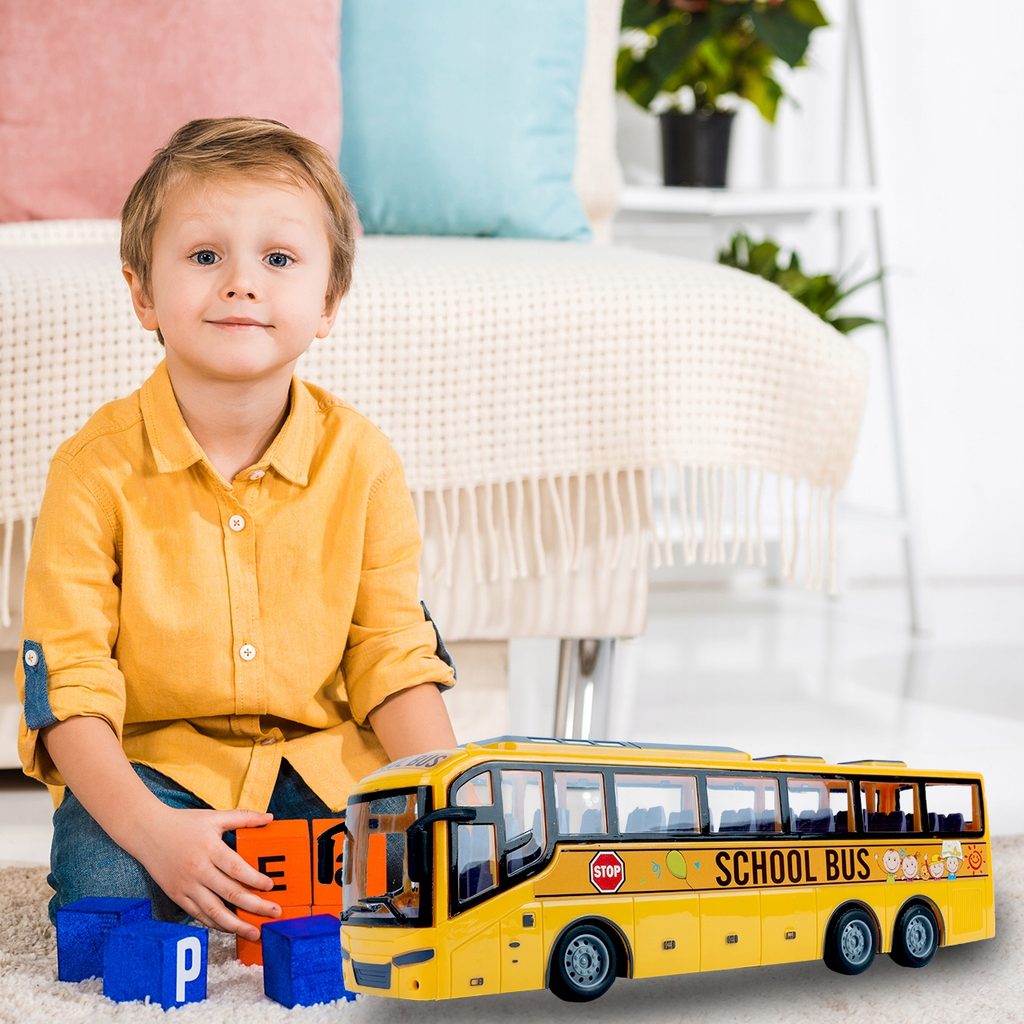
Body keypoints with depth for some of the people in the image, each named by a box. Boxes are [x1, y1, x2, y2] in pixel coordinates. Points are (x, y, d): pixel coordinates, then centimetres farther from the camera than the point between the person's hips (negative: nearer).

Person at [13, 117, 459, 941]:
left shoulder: (361, 461, -3)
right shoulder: (96, 470, -11)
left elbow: (395, 655, 0)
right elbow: (67, 684, -13)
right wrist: (152, 830, -28)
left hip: (320, 758, 2)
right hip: (154, 761, -2)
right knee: (105, 886, -30)